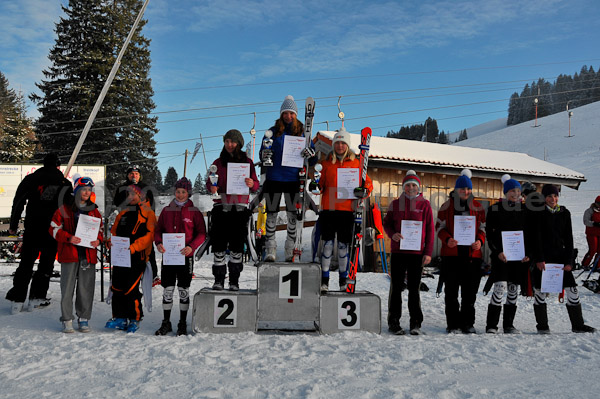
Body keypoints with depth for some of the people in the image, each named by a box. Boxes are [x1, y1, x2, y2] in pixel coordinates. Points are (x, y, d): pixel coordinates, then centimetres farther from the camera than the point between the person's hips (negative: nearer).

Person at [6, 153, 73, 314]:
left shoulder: (31, 179, 1)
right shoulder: (65, 184, 1)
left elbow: (18, 203, 2)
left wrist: (13, 225, 11)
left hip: (32, 229, 1)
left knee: (26, 263, 9)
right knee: (47, 263, 12)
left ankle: (17, 300, 6)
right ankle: (37, 297, 12)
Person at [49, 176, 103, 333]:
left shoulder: (94, 211, 13)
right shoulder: (65, 208, 2)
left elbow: (100, 229, 20)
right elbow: (54, 228, 1)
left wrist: (98, 240, -1)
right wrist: (68, 237, -14)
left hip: (88, 254, 3)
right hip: (69, 254, -3)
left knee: (86, 288, 5)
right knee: (67, 287, 0)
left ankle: (84, 319, 16)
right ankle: (67, 320, 11)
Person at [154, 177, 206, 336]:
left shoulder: (194, 212, 0)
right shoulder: (166, 210, 9)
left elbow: (202, 234, -2)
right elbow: (158, 230, 12)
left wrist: (191, 247, -18)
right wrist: (158, 243, -9)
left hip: (185, 256, -2)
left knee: (184, 290, 5)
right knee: (167, 290, 5)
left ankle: (182, 324, 16)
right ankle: (166, 323, 17)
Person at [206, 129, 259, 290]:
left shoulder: (247, 162, 10)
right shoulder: (218, 162, 13)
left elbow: (256, 186, 8)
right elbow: (209, 182, 11)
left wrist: (251, 184, -15)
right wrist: (211, 187, -12)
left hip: (240, 207, -1)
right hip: (221, 206, 1)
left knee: (237, 245, 0)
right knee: (219, 244, -2)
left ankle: (234, 281, 9)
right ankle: (219, 279, 6)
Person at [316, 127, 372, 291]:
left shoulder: (356, 163, 8)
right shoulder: (327, 163, 11)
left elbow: (367, 182, 11)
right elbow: (321, 184, 14)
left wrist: (364, 191, -10)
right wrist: (315, 186, -8)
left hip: (347, 209, -1)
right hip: (328, 208, 1)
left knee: (343, 245, 4)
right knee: (327, 243, 0)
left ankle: (343, 280, 15)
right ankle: (324, 280, 8)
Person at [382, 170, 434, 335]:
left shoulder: (425, 204, 5)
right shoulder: (395, 203, 8)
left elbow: (430, 230, 4)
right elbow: (386, 223, 10)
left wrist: (428, 252, -3)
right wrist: (392, 234, -12)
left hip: (417, 252, 0)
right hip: (398, 251, 1)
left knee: (414, 288, 7)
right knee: (396, 287, 4)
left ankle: (415, 323, 16)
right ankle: (394, 322, 13)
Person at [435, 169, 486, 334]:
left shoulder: (477, 206, 11)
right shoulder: (447, 205, 6)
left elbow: (483, 227, 13)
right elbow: (440, 226, 5)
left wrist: (480, 241, -7)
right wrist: (447, 239, -14)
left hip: (472, 254, 2)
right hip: (451, 253, -1)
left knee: (470, 291, 6)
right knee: (451, 291, 3)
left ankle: (468, 323, 18)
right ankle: (453, 324, 13)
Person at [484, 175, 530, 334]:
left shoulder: (525, 209, 9)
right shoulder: (495, 209, 0)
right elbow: (489, 233, -2)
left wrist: (528, 253, -1)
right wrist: (497, 252, -12)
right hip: (501, 255, -3)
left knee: (514, 289, 8)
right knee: (500, 287, -12)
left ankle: (508, 325, 19)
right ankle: (491, 325, -4)